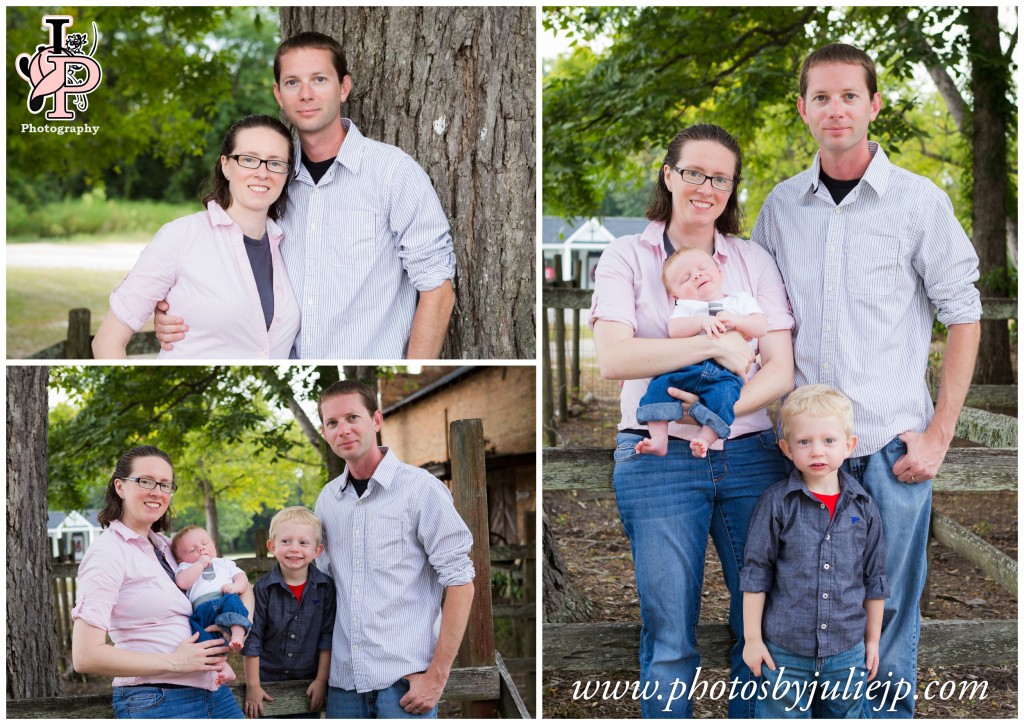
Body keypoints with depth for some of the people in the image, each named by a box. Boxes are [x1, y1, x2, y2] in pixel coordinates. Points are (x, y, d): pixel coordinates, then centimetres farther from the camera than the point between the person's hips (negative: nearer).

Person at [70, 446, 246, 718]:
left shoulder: (163, 545, 11)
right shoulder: (108, 553, -11)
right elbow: (86, 656, -19)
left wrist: (219, 659, 4)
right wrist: (175, 662, -16)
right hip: (155, 702, -7)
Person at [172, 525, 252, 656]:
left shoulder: (224, 563, 33)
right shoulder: (185, 568, 28)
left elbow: (242, 577, 19)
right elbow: (182, 583, 4)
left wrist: (236, 587, -5)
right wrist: (200, 564, 8)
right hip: (202, 608, 0)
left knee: (232, 600, -35)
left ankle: (238, 636, -49)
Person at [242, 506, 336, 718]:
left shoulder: (326, 587, -5)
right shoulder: (264, 589, -8)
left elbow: (327, 637, 0)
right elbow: (252, 639, -5)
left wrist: (321, 680, -4)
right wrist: (252, 686, -6)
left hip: (308, 684, 1)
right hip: (267, 682, -1)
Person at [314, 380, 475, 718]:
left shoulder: (420, 487, -6)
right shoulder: (327, 499, 9)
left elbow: (459, 582, -7)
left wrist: (436, 676, -12)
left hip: (404, 678, -5)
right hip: (344, 678, 5)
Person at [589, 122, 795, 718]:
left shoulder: (755, 261, 11)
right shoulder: (627, 257, 5)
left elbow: (781, 370, 2)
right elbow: (613, 357, -11)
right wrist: (715, 344, -16)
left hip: (749, 455, 3)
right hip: (659, 458, -2)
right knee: (669, 636, 1)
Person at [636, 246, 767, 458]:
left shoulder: (741, 301, 21)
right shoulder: (685, 306, 20)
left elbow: (761, 328, 6)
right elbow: (674, 329, -2)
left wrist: (735, 321, -10)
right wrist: (702, 322, -17)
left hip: (726, 372, -1)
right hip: (685, 367, 2)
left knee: (723, 395, -32)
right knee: (659, 385, -21)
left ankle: (705, 439, -33)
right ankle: (659, 439, -25)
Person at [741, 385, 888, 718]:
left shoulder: (863, 506, 2)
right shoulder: (777, 503, -7)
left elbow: (874, 578, 10)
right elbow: (756, 574, -3)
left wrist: (873, 640, 13)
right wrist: (752, 638, -4)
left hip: (847, 651, 3)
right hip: (784, 650, -2)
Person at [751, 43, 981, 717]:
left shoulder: (919, 200, -2)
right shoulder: (781, 204, 7)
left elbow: (964, 315, -1)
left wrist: (939, 434, -6)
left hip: (893, 439, -3)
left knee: (890, 602, 4)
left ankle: (889, 708, 20)